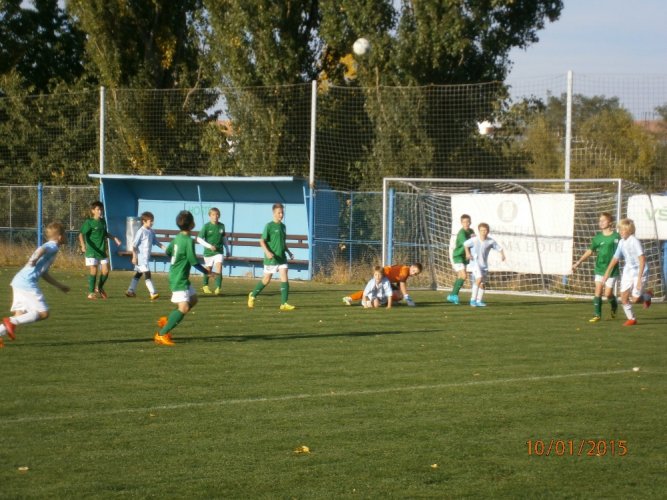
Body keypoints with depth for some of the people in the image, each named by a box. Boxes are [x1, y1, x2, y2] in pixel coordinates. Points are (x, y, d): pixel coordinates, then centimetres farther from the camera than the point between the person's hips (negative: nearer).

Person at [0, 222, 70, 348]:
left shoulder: (49, 247, 27)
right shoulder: (53, 247, -2)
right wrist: (35, 258, -46)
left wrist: (60, 286, 43)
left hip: (18, 281, 9)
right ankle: (11, 322, -14)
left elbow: (44, 274, 36)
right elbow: (42, 249, -27)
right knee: (43, 313, -6)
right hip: (28, 284, -9)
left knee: (20, 315, 7)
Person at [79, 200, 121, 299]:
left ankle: (99, 288, 28)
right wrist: (83, 245, -33)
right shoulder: (89, 222, -10)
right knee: (93, 271, -7)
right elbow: (81, 234, -18)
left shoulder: (103, 221, 10)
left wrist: (114, 238, 24)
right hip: (91, 251, -6)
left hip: (102, 251, 6)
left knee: (105, 270, 4)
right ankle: (91, 292, 4)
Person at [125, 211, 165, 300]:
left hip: (146, 257, 9)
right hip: (141, 257, -9)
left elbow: (156, 242, 18)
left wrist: (165, 248, 8)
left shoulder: (151, 232, 9)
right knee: (147, 274, -12)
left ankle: (131, 291, 23)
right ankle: (153, 293, -16)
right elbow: (134, 245, -14)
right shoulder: (141, 232, -15)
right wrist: (134, 257, -16)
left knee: (138, 274, 15)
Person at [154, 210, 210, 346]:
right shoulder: (189, 241, -20)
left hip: (175, 275, 10)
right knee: (183, 308, -14)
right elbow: (194, 262, -19)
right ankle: (161, 334, -13)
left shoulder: (178, 237, 6)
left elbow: (167, 251, 20)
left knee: (193, 299, 21)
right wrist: (206, 272, -6)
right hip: (179, 279, -10)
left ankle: (167, 320, 21)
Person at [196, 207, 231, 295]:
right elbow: (199, 239, -12)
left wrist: (227, 249, 19)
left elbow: (224, 238, 15)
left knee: (219, 267, -19)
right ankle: (205, 286, 38)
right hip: (208, 252, -1)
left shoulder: (221, 226, -1)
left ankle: (218, 287, -20)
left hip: (218, 252, 1)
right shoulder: (206, 226, -11)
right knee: (208, 270, 13)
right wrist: (209, 246, -22)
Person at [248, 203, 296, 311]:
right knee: (266, 279, 5)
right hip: (271, 258, -5)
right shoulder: (269, 226, -9)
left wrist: (288, 252, 13)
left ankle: (284, 303, -7)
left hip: (282, 257, 5)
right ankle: (252, 295, 27)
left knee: (284, 278, -6)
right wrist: (267, 252, -27)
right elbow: (262, 241, -13)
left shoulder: (283, 226, 11)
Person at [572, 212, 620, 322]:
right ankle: (597, 315, 1)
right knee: (598, 291, -5)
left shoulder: (616, 236, -7)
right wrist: (578, 263, 8)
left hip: (612, 270, -3)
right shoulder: (598, 237, 5)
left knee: (608, 294, -5)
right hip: (599, 269, 3)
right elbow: (590, 251, 11)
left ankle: (614, 305, 27)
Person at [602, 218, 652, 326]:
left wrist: (639, 278, -26)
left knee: (634, 299, -8)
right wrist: (607, 273, 18)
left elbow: (642, 259, -22)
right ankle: (631, 319, 16)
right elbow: (615, 258, 15)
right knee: (624, 298, -1)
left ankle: (647, 295, 24)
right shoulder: (622, 242, 3)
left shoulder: (635, 241, -19)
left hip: (639, 273, -6)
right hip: (627, 272, 6)